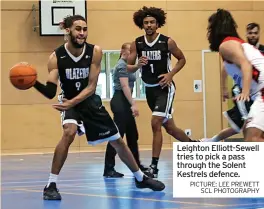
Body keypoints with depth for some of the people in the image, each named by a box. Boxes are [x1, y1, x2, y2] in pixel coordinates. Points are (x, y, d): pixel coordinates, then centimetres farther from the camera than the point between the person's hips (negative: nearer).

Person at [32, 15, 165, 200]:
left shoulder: (95, 52, -17)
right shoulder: (56, 57, -20)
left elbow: (91, 88, -18)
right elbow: (51, 92, -23)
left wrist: (72, 102, -32)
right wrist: (34, 82, -42)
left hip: (91, 102, 2)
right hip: (69, 103, -2)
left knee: (117, 141, 8)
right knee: (69, 132, -32)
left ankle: (141, 178, 29)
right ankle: (51, 185, -26)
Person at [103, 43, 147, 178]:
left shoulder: (125, 65, 19)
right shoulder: (122, 65, -11)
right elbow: (125, 86, -20)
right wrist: (133, 104, -26)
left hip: (124, 103, 11)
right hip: (121, 102, -11)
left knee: (132, 135, 15)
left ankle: (136, 166, 23)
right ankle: (108, 169, -12)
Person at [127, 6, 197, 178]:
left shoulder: (167, 42, -10)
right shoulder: (136, 44, -2)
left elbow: (182, 59, 3)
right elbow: (128, 68, -1)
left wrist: (171, 74, -12)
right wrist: (138, 65, -23)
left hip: (165, 87, -5)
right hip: (150, 89, 5)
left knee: (156, 123, -20)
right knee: (169, 127, 16)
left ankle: (154, 166, -17)